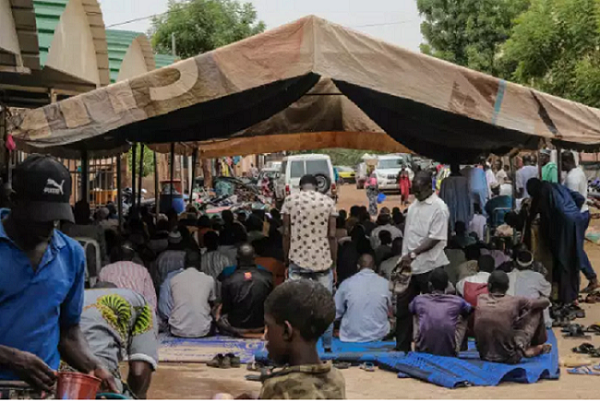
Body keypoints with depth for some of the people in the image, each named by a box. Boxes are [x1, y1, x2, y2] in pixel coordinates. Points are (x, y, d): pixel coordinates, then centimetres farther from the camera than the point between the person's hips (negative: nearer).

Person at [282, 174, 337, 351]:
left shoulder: (290, 200, 1)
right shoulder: (328, 201, 2)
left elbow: (286, 234, -1)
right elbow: (332, 236, -1)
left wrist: (287, 261, 6)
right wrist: (334, 265, 5)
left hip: (298, 261, 0)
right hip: (323, 261, 0)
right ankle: (327, 347, 10)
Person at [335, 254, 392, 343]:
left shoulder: (346, 284, -5)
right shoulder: (385, 284, -2)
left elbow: (335, 313, 0)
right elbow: (390, 313, 9)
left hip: (351, 337, 0)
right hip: (379, 336, 0)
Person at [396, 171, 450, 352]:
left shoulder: (439, 207, -11)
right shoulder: (413, 207, 12)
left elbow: (435, 238, -17)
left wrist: (413, 254, -20)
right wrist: (404, 259, 9)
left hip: (429, 267, -7)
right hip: (410, 266, 7)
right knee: (403, 306, 10)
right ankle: (402, 346, 20)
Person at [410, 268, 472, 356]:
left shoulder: (419, 300, 1)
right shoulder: (457, 301, -2)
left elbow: (411, 312, 26)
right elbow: (470, 310, 22)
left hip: (422, 351, 1)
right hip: (449, 352, -1)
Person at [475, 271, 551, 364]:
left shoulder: (480, 300, -3)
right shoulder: (514, 302, -11)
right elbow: (546, 302, 5)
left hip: (485, 356, 4)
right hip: (509, 358, -4)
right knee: (536, 311, 12)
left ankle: (526, 350, 36)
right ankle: (537, 347, 33)